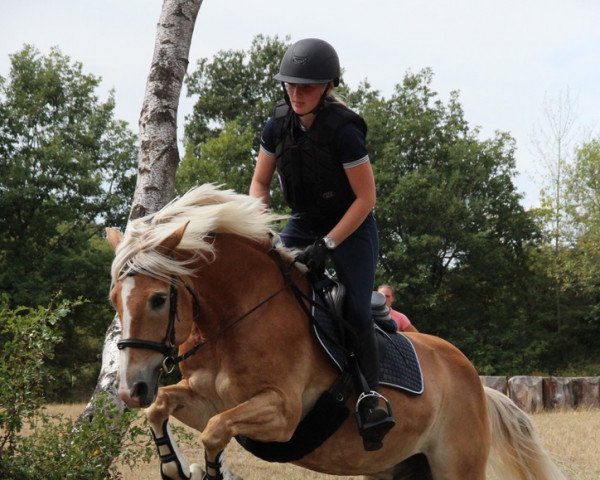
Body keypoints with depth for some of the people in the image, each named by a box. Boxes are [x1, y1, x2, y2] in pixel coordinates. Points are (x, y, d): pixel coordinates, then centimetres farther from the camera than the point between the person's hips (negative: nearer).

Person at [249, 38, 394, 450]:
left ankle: (373, 396, -13)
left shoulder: (343, 132, -24)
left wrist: (327, 245, -23)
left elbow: (366, 198, -21)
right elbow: (260, 182, 5)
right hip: (302, 225, 6)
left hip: (351, 230, -5)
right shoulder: (279, 125, -7)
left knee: (355, 311, -19)